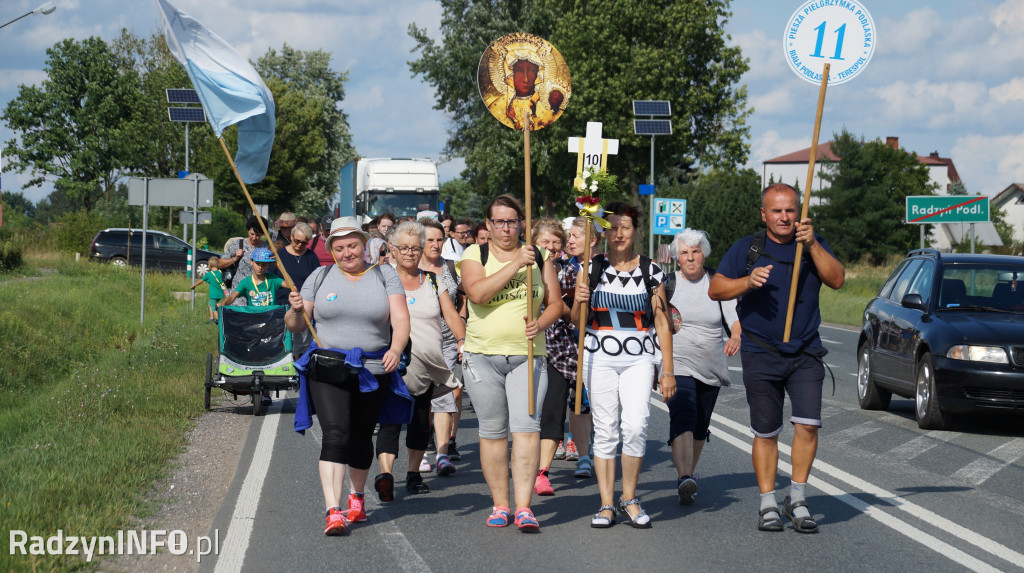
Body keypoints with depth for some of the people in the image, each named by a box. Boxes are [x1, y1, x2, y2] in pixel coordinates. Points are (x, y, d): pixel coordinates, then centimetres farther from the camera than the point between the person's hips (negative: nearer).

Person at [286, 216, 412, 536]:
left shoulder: (385, 276, 5)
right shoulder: (319, 278, 7)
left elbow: (401, 319, -6)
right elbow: (295, 327, 9)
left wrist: (396, 349, -25)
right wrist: (296, 310, -14)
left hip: (373, 373, 1)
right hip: (327, 370, -1)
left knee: (361, 438, 12)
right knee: (335, 435, -16)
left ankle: (357, 497, 36)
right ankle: (333, 511, -24)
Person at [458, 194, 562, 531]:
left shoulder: (538, 256, 10)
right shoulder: (474, 255, 3)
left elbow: (555, 303, 11)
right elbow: (477, 292, -16)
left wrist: (540, 324, -9)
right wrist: (514, 264, -19)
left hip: (527, 356, 1)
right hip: (483, 355, 0)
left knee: (526, 427, -11)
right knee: (492, 431, 3)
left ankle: (523, 507, -12)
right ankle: (499, 505, 13)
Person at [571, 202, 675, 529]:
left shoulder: (651, 272, 6)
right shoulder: (592, 269, 6)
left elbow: (662, 323, 8)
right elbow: (578, 321, 10)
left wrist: (668, 370, 4)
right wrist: (579, 302, -12)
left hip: (639, 358, -1)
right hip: (599, 357, 1)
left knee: (635, 426, -15)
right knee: (605, 430, 1)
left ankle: (629, 498, 1)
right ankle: (606, 504, 7)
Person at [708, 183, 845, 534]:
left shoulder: (814, 245, 7)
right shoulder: (747, 249, 5)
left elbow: (837, 279, -7)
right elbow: (715, 290, 0)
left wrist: (812, 245, -18)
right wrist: (748, 281, -17)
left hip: (805, 354, 0)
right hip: (760, 355, 0)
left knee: (808, 423, -13)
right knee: (765, 433, 4)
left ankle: (797, 499, 1)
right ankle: (768, 504, 14)